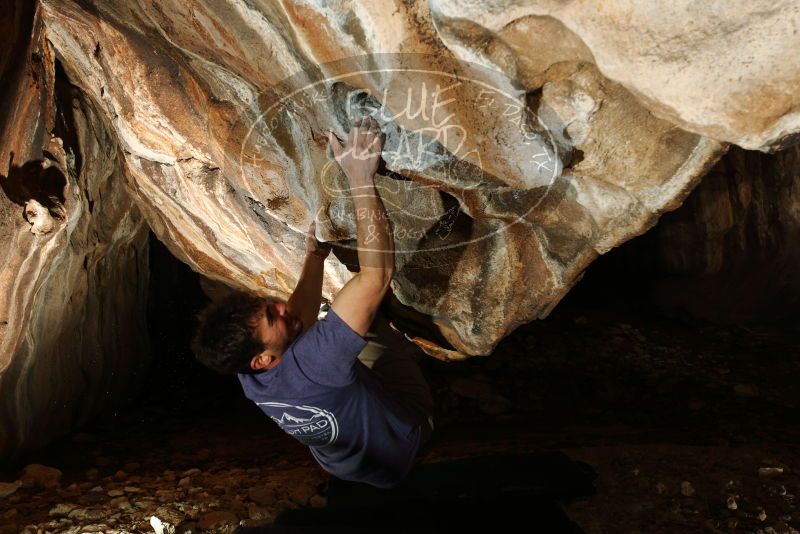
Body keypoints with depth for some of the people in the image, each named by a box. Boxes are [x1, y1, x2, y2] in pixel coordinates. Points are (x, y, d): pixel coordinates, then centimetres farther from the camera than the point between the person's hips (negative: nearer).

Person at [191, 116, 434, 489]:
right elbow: (376, 276, -50)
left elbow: (299, 319, -4)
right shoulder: (311, 365, -46)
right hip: (402, 444, -5)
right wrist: (360, 179, -48)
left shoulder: (249, 377, -23)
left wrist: (315, 253, -1)